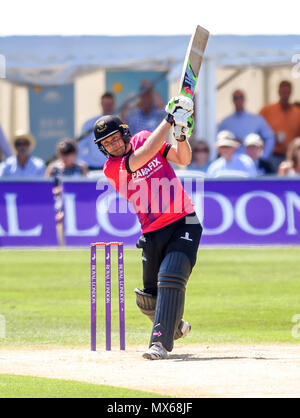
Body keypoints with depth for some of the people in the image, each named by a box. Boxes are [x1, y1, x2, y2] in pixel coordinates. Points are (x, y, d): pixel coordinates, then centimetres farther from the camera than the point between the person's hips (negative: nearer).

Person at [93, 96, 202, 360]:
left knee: (171, 278, -23)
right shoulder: (111, 168, -7)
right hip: (152, 234, 1)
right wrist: (170, 119, -19)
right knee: (148, 299, 8)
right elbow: (146, 153, -20)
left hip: (184, 222, -1)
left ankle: (161, 341, -27)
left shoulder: (144, 138, 6)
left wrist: (181, 134, -16)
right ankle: (174, 325, 40)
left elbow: (183, 159, 4)